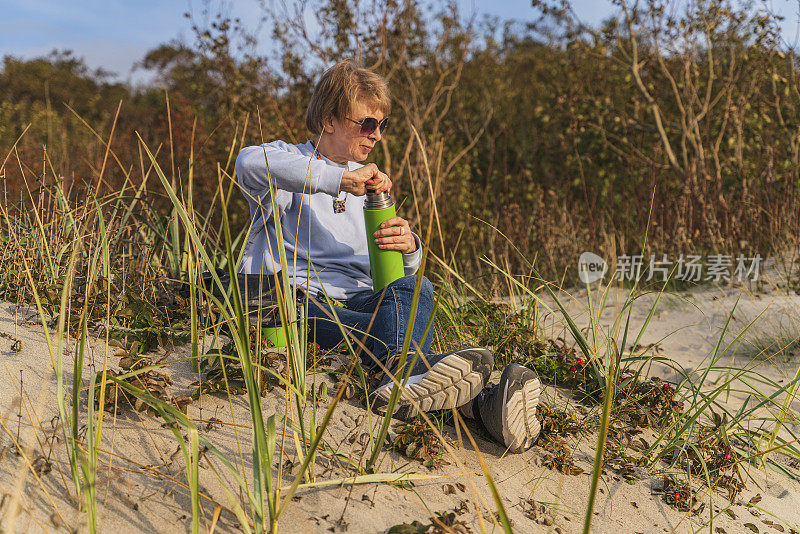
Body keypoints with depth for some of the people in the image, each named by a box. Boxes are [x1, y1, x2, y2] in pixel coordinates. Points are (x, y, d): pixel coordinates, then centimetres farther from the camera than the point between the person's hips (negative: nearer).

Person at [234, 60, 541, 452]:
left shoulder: (367, 185, 28)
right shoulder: (290, 161, 9)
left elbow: (397, 272, 25)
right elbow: (249, 163, -20)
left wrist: (409, 249, -2)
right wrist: (341, 178, -27)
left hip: (358, 302, 5)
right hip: (293, 299, -4)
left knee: (415, 288, -30)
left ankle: (398, 369, -61)